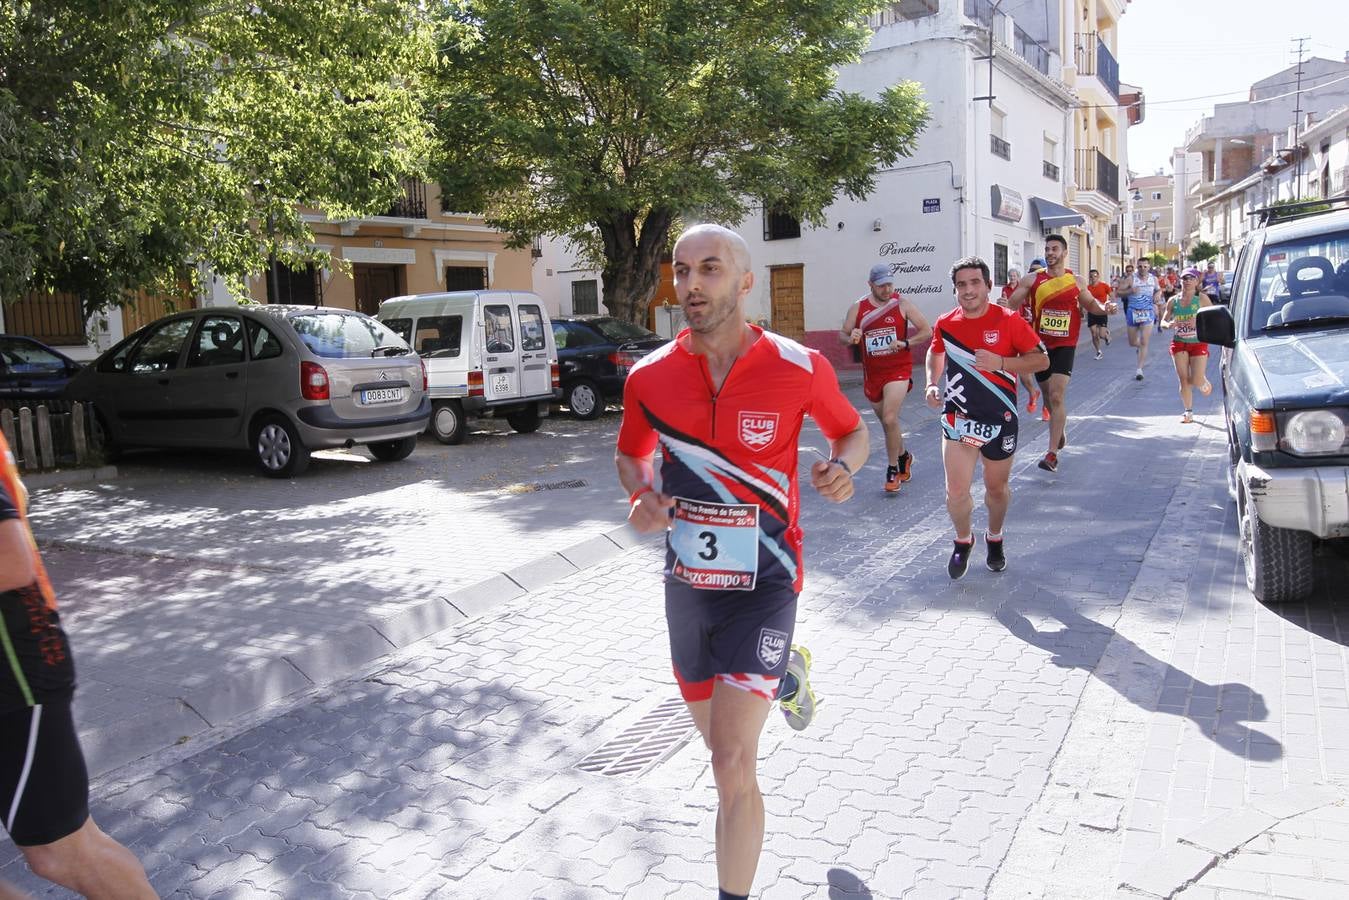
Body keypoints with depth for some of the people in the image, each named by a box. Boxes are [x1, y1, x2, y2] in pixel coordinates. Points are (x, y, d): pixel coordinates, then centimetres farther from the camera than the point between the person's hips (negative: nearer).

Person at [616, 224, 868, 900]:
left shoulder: (799, 367, -12)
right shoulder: (649, 377, -5)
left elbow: (852, 430, 7)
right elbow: (631, 455, 12)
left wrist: (843, 467, -16)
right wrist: (641, 498, -10)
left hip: (763, 583, -4)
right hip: (687, 582, 4)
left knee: (732, 762, -13)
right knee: (716, 736, 23)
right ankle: (783, 674, 56)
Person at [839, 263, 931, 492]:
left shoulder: (902, 305, -5)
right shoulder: (857, 308, 0)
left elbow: (927, 331, 0)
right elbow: (842, 334, 8)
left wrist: (905, 343, -16)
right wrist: (851, 338, -15)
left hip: (898, 370, -4)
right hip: (872, 373, 4)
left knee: (890, 419, -18)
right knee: (887, 422, 16)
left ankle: (893, 470, -5)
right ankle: (904, 457, 41)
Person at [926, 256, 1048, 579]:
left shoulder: (1009, 320, -10)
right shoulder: (945, 323, -1)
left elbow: (1041, 360, -8)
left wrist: (1000, 362, -22)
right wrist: (932, 384, 4)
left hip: (999, 418, -1)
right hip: (957, 417, 1)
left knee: (996, 487, 15)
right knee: (956, 491, -5)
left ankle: (994, 539, 41)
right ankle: (963, 541, 22)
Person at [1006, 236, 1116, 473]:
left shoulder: (1076, 282, 3)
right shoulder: (1032, 280, 0)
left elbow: (1090, 303, 17)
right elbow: (1011, 303, -5)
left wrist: (1104, 308, -3)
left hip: (1065, 346, -2)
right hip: (1040, 344, 2)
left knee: (1057, 396, -14)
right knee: (1047, 394, 15)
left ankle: (1052, 453, -13)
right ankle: (1061, 429, 46)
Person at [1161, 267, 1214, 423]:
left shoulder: (1202, 298, -4)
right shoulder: (1173, 301, 6)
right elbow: (1164, 321, 11)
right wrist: (1169, 324, -12)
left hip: (1198, 343, -3)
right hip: (1179, 343, 3)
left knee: (1197, 380, -9)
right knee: (1184, 379, 0)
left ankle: (1205, 383, 30)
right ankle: (1189, 412, 11)